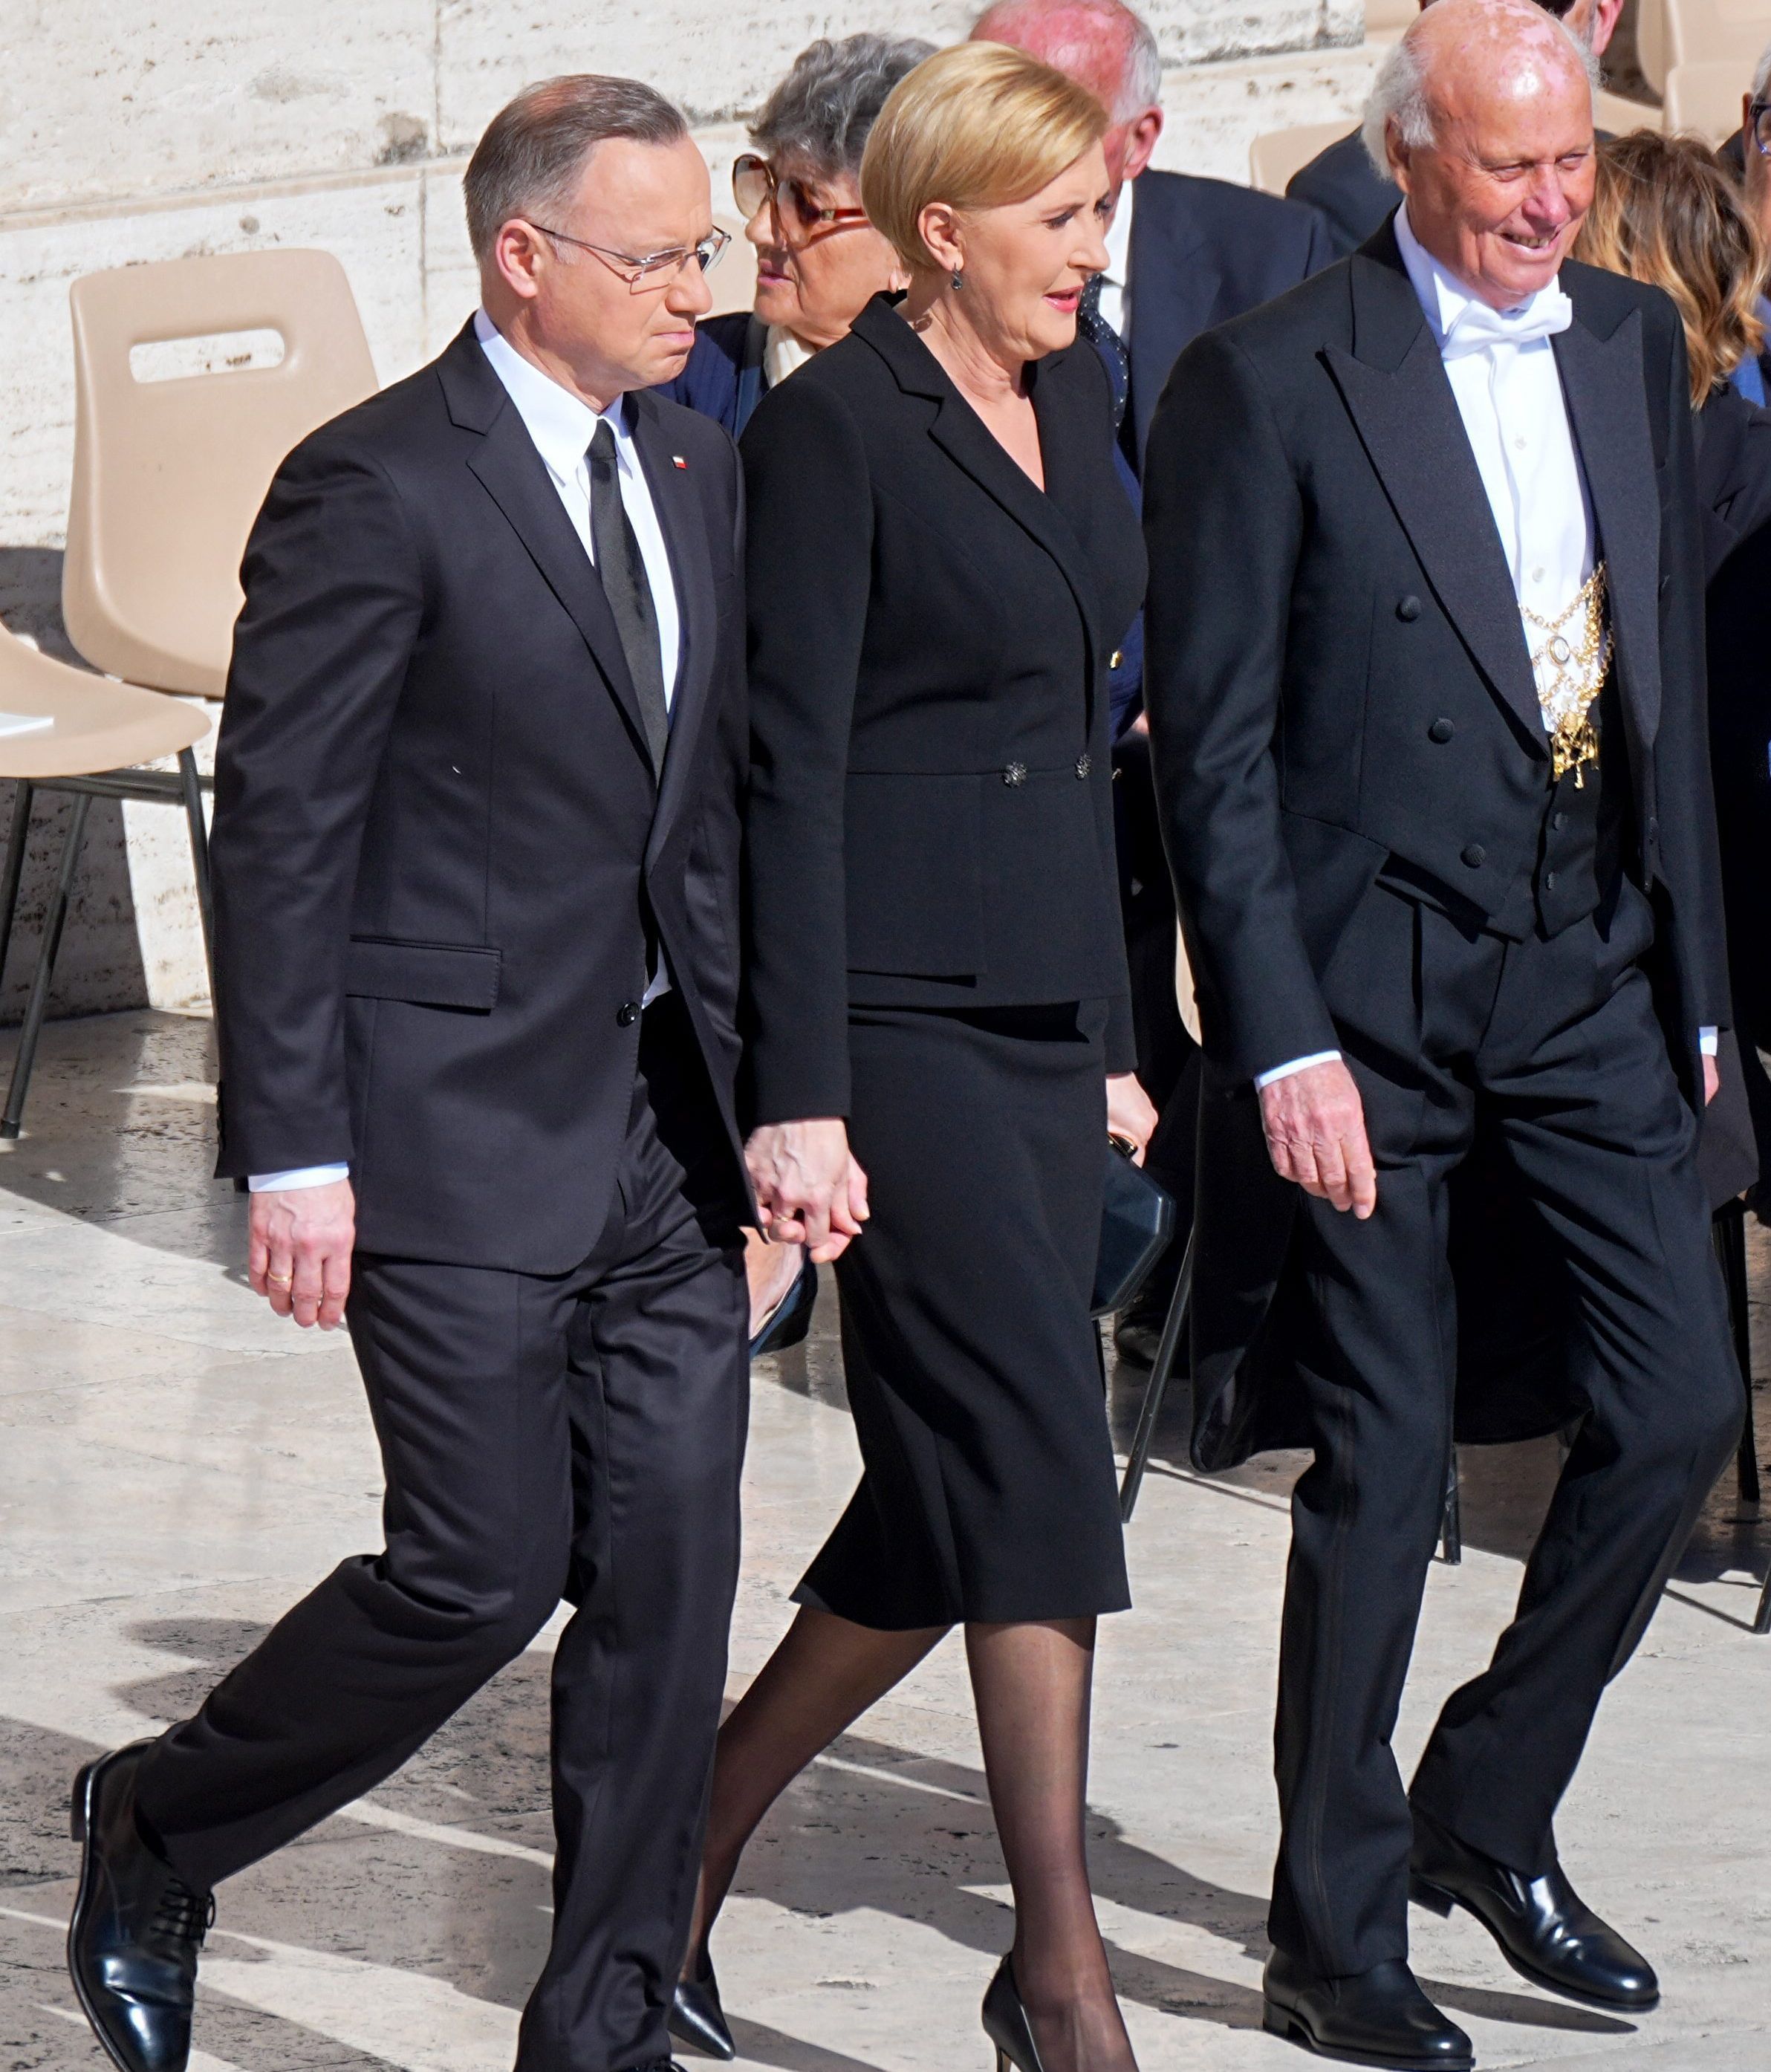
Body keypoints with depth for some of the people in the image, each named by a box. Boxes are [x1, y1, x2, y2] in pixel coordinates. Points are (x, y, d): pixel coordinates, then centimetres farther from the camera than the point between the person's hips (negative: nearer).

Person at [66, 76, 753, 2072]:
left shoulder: (695, 471, 11)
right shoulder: (375, 489, -12)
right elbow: (280, 836, -11)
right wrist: (293, 1151, -14)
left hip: (662, 1127, 7)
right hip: (458, 1133, -7)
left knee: (669, 1574, 4)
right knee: (482, 1570, -7)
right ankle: (153, 1835, 17)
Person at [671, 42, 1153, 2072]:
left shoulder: (1074, 400, 13)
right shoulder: (830, 428, -10)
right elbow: (791, 772, -13)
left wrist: (1114, 1037, 19)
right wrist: (796, 1100, -17)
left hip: (1040, 1009, 8)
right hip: (898, 1007, -8)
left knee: (958, 1491, 8)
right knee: (1036, 1464, -10)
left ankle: (695, 1831, 24)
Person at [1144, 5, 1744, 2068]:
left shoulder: (1634, 347, 9)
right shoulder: (1266, 383, -10)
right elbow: (1213, 747, -10)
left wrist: (1689, 971, 12)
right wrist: (1282, 1046, -15)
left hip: (1589, 974, 6)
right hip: (1370, 988, -5)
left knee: (1676, 1404, 2)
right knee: (1383, 1466, -2)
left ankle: (1488, 1814, 22)